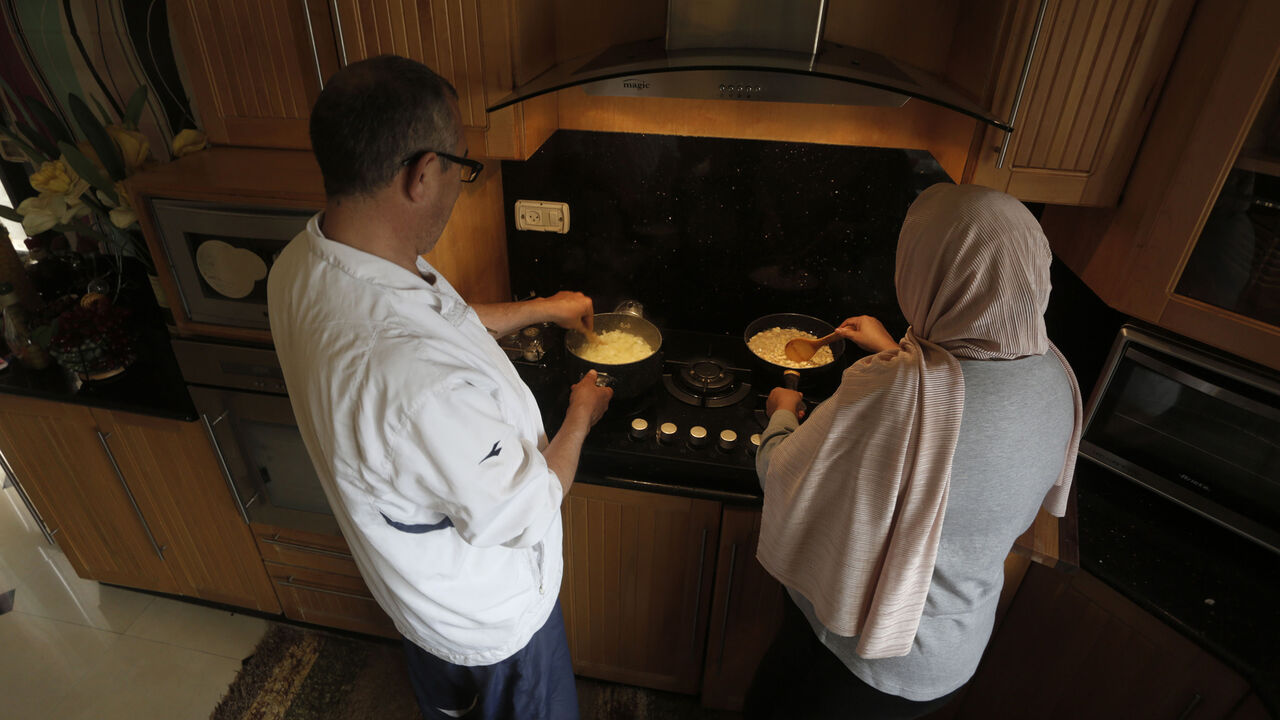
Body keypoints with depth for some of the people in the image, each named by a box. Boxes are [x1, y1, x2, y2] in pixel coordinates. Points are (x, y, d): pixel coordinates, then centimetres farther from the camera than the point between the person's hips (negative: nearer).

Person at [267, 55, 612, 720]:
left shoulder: (302, 264, -17)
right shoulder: (425, 383, -47)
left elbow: (445, 320, 2)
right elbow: (521, 514, -29)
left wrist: (541, 309, 10)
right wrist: (579, 419, -12)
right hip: (488, 615, -7)